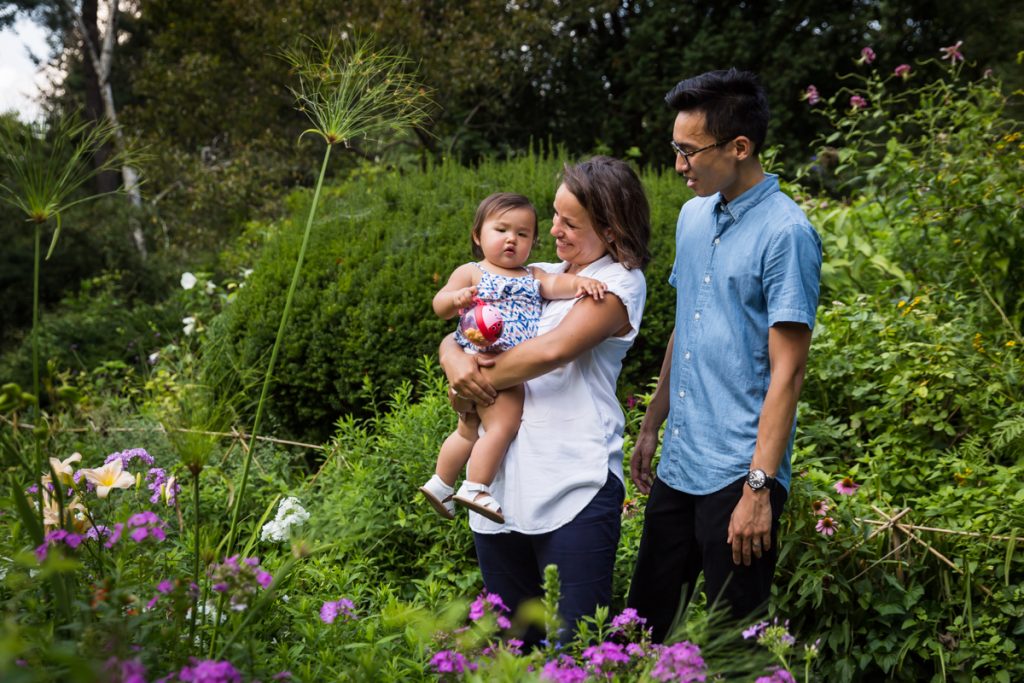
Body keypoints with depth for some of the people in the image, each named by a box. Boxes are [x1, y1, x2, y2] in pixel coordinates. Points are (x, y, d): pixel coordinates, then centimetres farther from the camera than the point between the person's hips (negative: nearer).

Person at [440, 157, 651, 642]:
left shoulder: (620, 282, -1)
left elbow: (554, 348, -16)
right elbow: (455, 333, 17)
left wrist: (480, 382, -7)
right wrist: (454, 358, -7)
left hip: (575, 488, -6)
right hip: (500, 483, 7)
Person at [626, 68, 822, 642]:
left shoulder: (785, 233, -15)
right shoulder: (694, 216, 9)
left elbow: (787, 372, -17)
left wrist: (759, 487, -19)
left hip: (738, 474, -7)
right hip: (678, 466, 7)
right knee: (647, 619, 16)